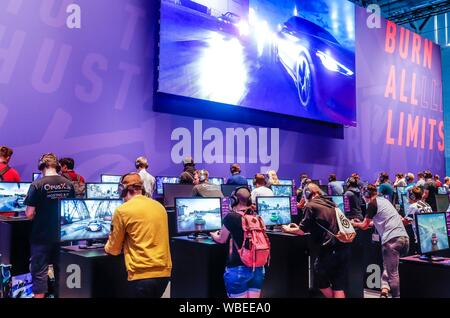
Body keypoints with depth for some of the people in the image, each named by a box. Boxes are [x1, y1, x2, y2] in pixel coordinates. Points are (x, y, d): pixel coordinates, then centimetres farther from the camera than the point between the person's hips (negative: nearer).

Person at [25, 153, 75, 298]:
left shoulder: (37, 184, -14)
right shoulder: (69, 185, -1)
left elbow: (29, 214, -15)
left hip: (42, 236, -4)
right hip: (63, 236, 4)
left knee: (39, 273, 7)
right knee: (61, 270, 16)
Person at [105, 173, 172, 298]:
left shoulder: (122, 210, -5)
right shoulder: (160, 207, 11)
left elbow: (114, 249, 7)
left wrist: (108, 248, 29)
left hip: (142, 273, -6)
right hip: (164, 271, 6)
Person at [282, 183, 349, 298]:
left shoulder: (311, 206, -3)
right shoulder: (330, 204, 20)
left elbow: (302, 231, -2)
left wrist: (288, 229, 18)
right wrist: (299, 227, 36)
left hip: (329, 250, -7)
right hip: (343, 248, 7)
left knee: (321, 280, 15)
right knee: (339, 286, 9)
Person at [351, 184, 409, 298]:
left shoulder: (372, 203, 1)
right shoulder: (384, 200, 24)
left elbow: (365, 226, 8)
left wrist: (354, 224, 27)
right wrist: (362, 222, 45)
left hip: (391, 239, -7)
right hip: (404, 237, 7)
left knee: (392, 272, -1)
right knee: (390, 268, 13)